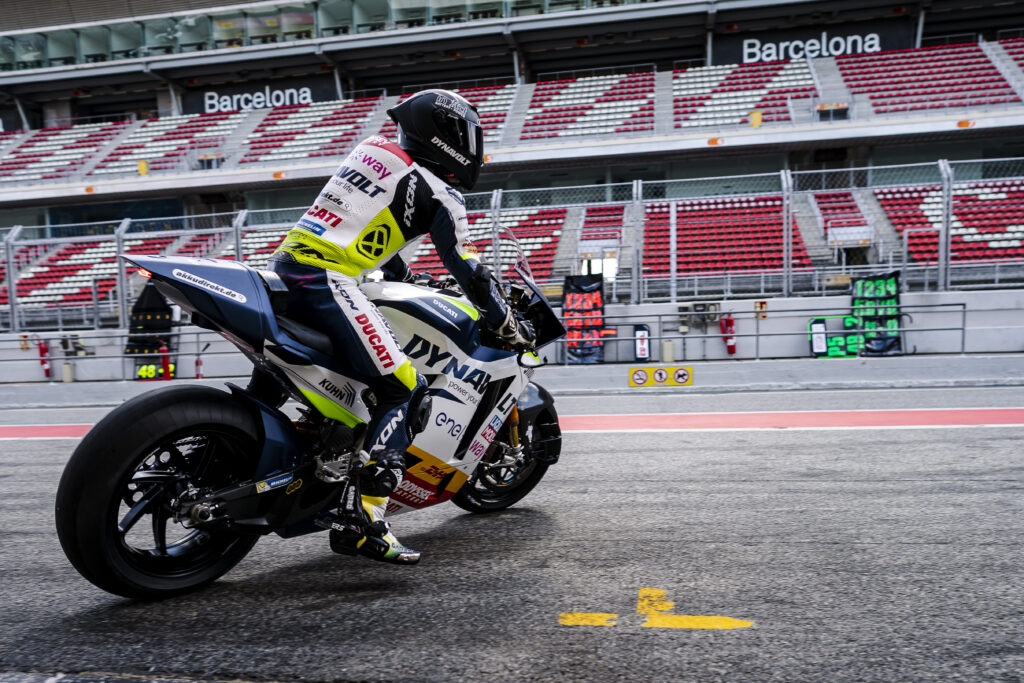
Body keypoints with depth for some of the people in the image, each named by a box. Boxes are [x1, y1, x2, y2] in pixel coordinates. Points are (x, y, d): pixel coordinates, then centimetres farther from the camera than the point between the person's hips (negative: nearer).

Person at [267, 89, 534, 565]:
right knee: (406, 391, -8)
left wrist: (406, 276, 47)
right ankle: (361, 522, -14)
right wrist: (510, 327, 13)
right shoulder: (439, 194, 0)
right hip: (328, 283, -9)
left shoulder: (374, 149, 23)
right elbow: (466, 271, 0)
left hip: (284, 265, 9)